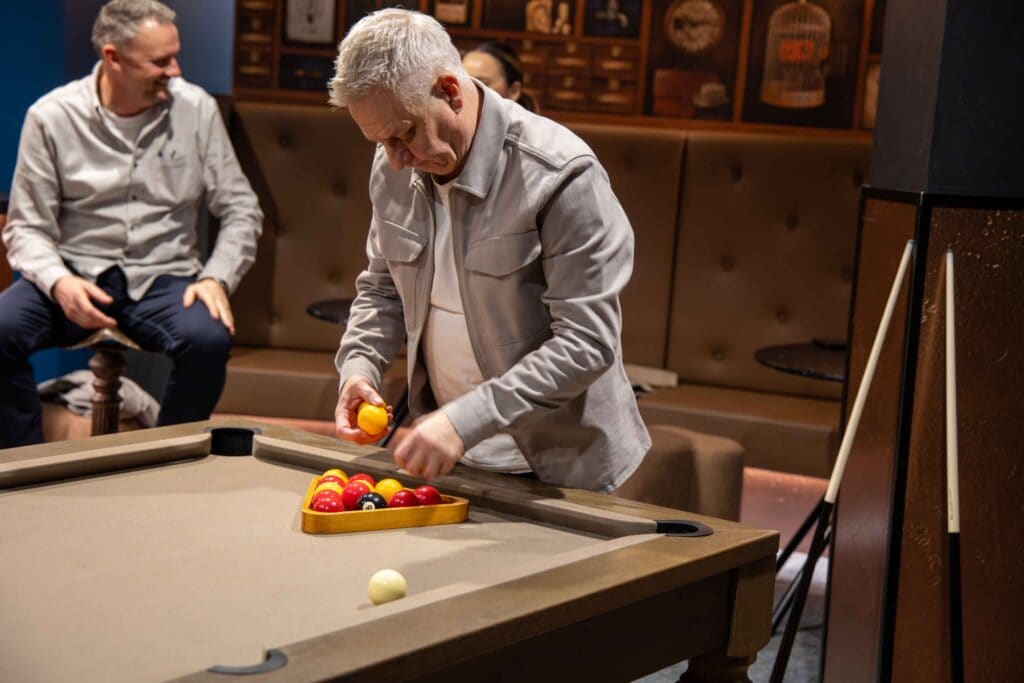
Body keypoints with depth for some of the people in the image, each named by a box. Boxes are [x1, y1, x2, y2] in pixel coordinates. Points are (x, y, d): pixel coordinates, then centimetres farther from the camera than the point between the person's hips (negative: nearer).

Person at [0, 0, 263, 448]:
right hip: (77, 272, 0)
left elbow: (240, 210, 4)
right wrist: (58, 281, -22)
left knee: (209, 338, -32)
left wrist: (217, 277, -13)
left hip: (163, 276, 0)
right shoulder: (52, 116, -3)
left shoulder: (196, 109, 0)